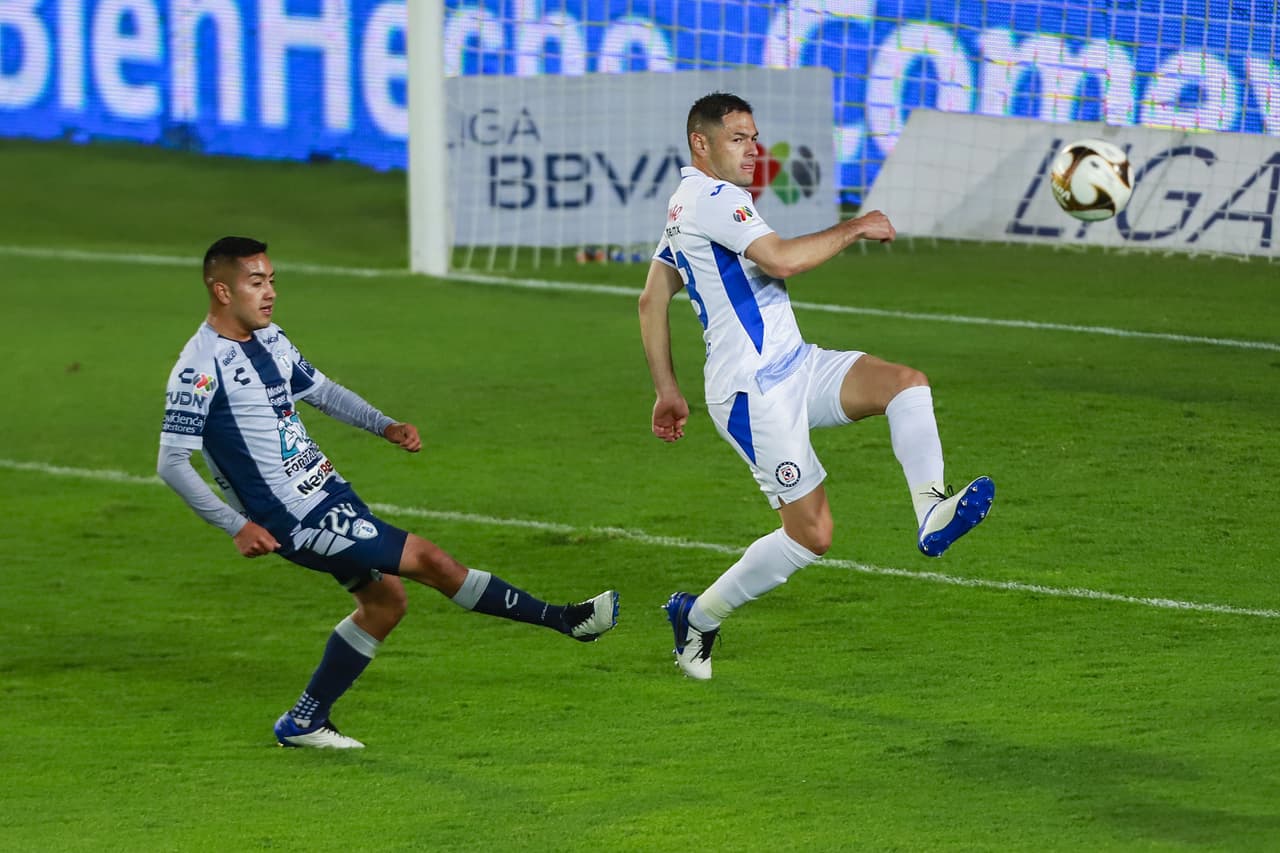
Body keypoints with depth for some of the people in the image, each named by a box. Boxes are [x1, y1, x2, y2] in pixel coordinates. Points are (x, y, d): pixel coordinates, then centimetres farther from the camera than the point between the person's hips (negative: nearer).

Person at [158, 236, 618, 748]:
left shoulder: (270, 341, 8)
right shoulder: (200, 368, -18)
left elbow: (321, 390, 23)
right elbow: (172, 464, -18)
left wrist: (385, 427, 7)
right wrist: (237, 527, -21)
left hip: (328, 493, 9)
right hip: (296, 519, -9)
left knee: (384, 598, 12)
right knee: (427, 560, -7)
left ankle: (304, 723, 21)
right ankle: (563, 620, 1)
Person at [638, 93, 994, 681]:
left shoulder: (686, 203, 18)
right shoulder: (712, 198, -14)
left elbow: (652, 300, 23)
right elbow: (781, 260, -27)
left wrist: (668, 391, 25)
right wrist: (853, 229, -14)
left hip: (796, 368, 10)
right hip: (754, 393, -10)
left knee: (906, 382, -12)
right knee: (812, 533, -8)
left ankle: (931, 514, -27)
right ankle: (697, 618, 8)